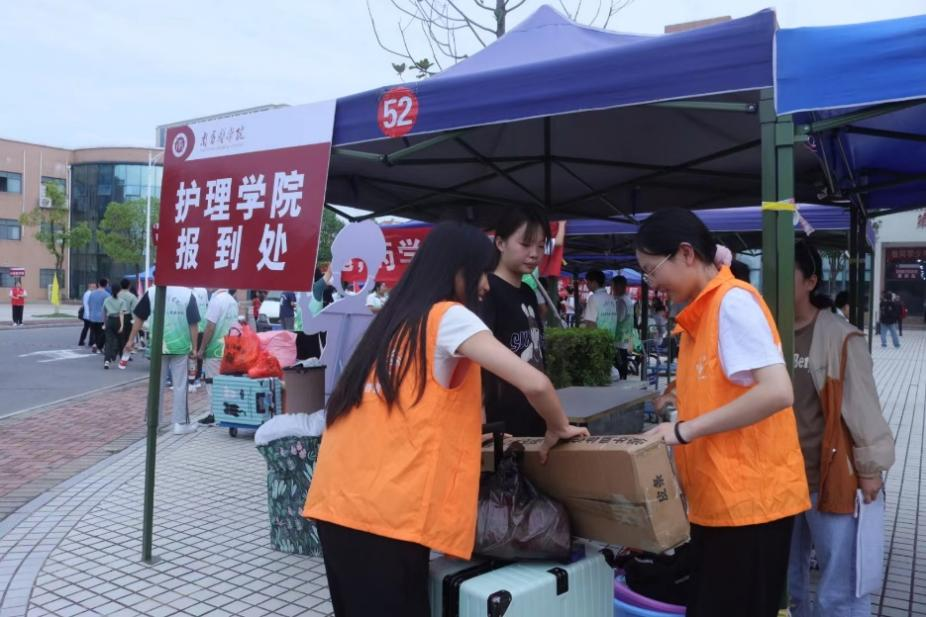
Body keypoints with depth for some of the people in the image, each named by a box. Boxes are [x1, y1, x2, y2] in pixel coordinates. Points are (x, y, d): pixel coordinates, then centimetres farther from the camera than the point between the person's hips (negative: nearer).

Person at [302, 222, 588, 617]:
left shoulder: (395, 319, 17)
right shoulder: (450, 317, -5)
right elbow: (534, 384, -14)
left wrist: (466, 440, 32)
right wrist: (557, 429, 5)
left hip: (338, 500, 8)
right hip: (384, 511, -8)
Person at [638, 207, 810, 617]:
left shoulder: (734, 301, -14)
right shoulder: (700, 311, 11)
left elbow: (777, 391, -24)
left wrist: (685, 429, -21)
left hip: (749, 497, -8)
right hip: (717, 499, 8)